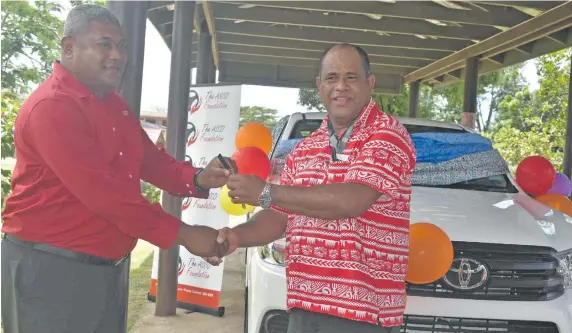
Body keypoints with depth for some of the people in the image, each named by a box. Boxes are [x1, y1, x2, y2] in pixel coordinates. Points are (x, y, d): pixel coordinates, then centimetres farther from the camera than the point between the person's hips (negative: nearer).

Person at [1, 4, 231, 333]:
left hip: (110, 266, 9)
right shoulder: (51, 107, -20)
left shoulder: (116, 107, 11)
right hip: (51, 267, -9)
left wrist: (197, 179, -8)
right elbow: (102, 192, -26)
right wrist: (183, 234, -22)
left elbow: (151, 158, 14)